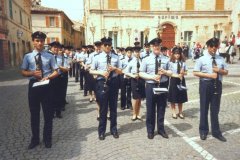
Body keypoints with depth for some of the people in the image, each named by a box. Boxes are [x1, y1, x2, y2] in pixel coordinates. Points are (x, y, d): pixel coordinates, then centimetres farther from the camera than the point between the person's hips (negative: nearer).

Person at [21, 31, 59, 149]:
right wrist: (33, 73, -14)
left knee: (48, 114, 7)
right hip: (33, 85, 1)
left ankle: (47, 138, 25)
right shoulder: (27, 56, 3)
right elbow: (23, 72, 5)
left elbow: (56, 72, 2)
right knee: (34, 114, 12)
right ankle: (35, 139, 28)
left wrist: (48, 77, -17)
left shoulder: (50, 56, 1)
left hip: (46, 85, -1)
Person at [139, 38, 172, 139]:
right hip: (151, 86, -2)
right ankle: (150, 130, 23)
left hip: (163, 85, 2)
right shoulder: (146, 59, 0)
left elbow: (171, 72, 8)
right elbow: (141, 73, -2)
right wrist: (152, 77, -17)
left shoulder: (166, 59, 6)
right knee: (150, 109, 7)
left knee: (161, 109, 12)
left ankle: (161, 129, 28)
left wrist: (165, 72, -14)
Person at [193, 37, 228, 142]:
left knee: (215, 109, 11)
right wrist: (209, 75, -18)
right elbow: (195, 73, -8)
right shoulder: (202, 59, -3)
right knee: (204, 108, 7)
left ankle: (216, 132, 23)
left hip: (217, 84, 3)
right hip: (205, 84, -3)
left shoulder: (221, 59, 7)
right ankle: (203, 130, 23)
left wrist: (219, 71, -11)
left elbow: (226, 72, 12)